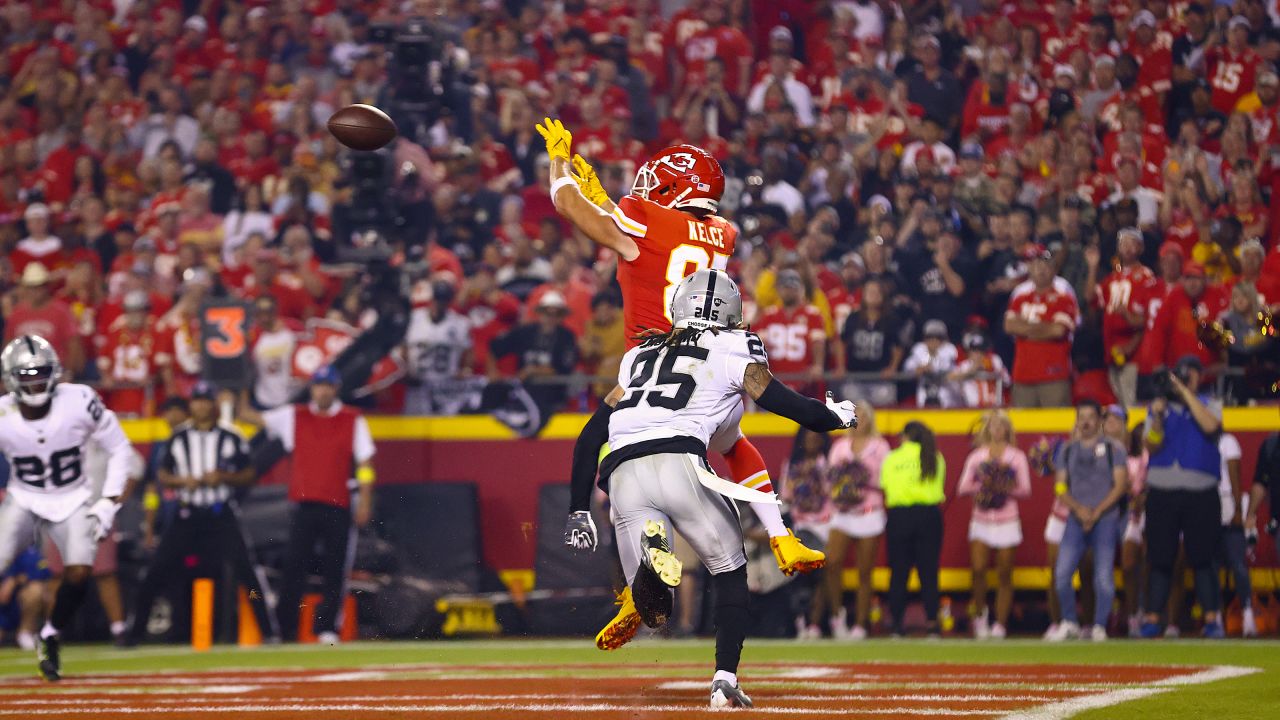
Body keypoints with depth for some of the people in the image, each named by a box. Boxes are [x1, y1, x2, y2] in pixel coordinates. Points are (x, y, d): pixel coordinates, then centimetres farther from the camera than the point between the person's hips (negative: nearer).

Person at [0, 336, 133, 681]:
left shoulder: (80, 402, -20)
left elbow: (119, 449, -6)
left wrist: (108, 503, -10)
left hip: (72, 500, 0)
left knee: (80, 573, -19)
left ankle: (50, 637, 7)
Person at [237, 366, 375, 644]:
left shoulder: (353, 420, 5)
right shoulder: (294, 416, 10)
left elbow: (364, 462, 2)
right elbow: (252, 417, 6)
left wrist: (365, 501, -5)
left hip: (339, 507, -1)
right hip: (304, 506, 1)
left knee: (334, 569, 0)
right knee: (293, 566, -2)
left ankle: (327, 627, 6)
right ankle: (285, 629, 0)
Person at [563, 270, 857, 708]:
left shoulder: (639, 356, 31)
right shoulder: (734, 349, 18)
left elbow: (590, 437, 28)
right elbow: (787, 405, 13)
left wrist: (579, 509, 31)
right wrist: (839, 417, 34)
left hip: (621, 475, 3)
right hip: (678, 462, -3)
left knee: (647, 593, 6)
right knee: (731, 573, 16)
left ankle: (648, 555, -28)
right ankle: (725, 682, 2)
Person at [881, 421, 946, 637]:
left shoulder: (891, 459, 4)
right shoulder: (935, 459, 7)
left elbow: (885, 492, 0)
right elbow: (939, 491, 9)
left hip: (898, 515, 0)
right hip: (929, 515, 0)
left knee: (898, 571, 3)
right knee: (928, 570, 2)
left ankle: (896, 622, 1)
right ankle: (931, 621, -3)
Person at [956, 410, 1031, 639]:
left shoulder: (1016, 457, 6)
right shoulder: (977, 456, 9)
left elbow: (1025, 489, -1)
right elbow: (962, 487, 4)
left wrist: (1004, 488, -17)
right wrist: (981, 485, -13)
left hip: (1007, 522, -1)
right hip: (981, 521, 1)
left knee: (1004, 575, -1)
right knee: (978, 569, -14)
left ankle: (1000, 624, 4)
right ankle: (980, 615, 7)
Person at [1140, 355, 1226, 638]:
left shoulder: (1209, 406, 10)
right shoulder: (1158, 407, 13)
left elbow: (1210, 426, -14)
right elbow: (1152, 446, 1)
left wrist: (1185, 392, -11)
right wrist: (1157, 418, -16)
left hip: (1200, 493, -1)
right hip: (1162, 491, 1)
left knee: (1202, 558, -4)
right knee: (1160, 558, -1)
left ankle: (1211, 618, -3)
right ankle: (1152, 619, 0)